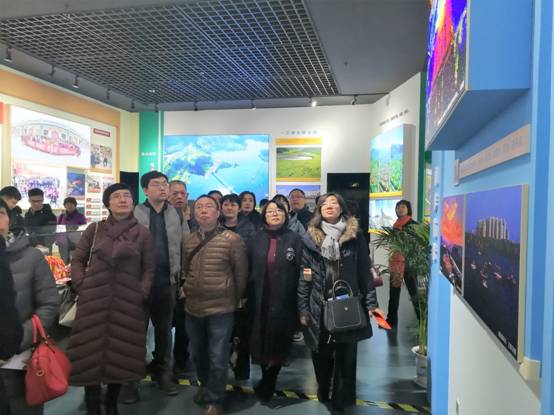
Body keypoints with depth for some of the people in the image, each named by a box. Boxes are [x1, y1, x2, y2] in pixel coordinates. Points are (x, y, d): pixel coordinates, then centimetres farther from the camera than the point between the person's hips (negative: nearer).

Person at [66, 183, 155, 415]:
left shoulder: (142, 233, 2)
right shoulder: (94, 229, 5)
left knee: (121, 353, 8)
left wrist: (142, 293, -6)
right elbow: (78, 259, 10)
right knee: (91, 352, 4)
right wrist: (81, 286, -1)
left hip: (127, 302, 0)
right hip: (94, 300, 1)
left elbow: (149, 269, 5)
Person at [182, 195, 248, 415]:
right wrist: (184, 288, 10)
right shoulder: (188, 240, 4)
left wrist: (236, 300, 3)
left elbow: (241, 274, -4)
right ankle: (205, 384, 45)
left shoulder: (232, 239, -12)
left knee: (217, 358, 3)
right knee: (197, 354, 20)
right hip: (192, 308, 5)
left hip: (221, 309, -5)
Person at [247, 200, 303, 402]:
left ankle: (268, 383, 30)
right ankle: (268, 381, 33)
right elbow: (248, 269, 4)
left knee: (279, 341, 7)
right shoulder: (256, 239, 5)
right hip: (260, 300, 2)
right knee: (261, 339, 10)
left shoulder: (294, 239, -3)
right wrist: (247, 297, -1)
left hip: (284, 301, -2)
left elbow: (301, 270, -7)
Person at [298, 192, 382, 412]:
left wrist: (371, 303, -3)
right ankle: (323, 393, 36)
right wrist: (302, 308, -1)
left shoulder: (355, 235, 0)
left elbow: (364, 272, 1)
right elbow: (303, 275, 2)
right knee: (321, 355, 12)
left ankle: (342, 401, 24)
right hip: (319, 307, 1)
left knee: (346, 358, 5)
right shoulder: (311, 237, 2)